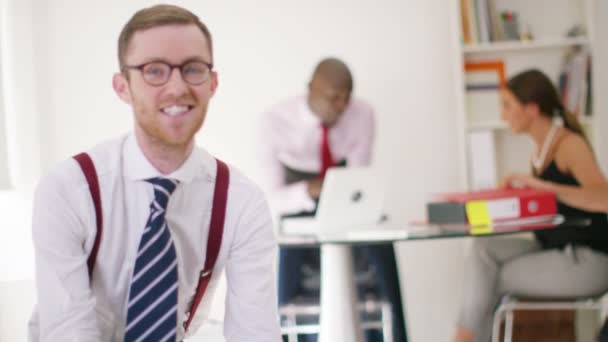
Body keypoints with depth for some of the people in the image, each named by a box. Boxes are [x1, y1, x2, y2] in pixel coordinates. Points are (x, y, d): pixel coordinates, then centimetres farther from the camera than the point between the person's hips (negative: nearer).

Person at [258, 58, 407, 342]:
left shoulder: (362, 115, -19)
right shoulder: (274, 121, -24)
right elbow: (271, 199, -24)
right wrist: (308, 191, -43)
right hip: (298, 208, -1)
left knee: (380, 244, -22)